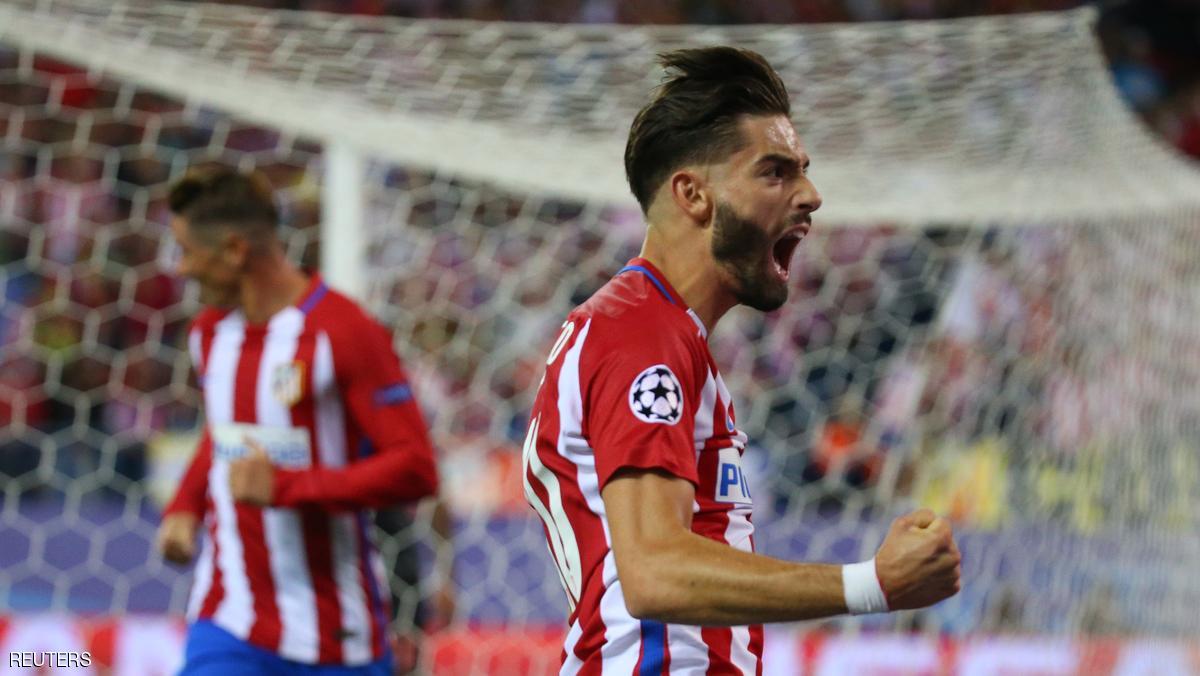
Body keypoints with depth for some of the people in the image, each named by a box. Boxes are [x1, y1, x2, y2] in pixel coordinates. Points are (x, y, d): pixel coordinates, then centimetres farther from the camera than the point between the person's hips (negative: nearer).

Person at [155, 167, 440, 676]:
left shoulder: (343, 333, -13)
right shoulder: (209, 333, 10)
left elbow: (414, 469, -18)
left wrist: (284, 486, -23)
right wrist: (185, 508, 9)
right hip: (228, 626, 5)